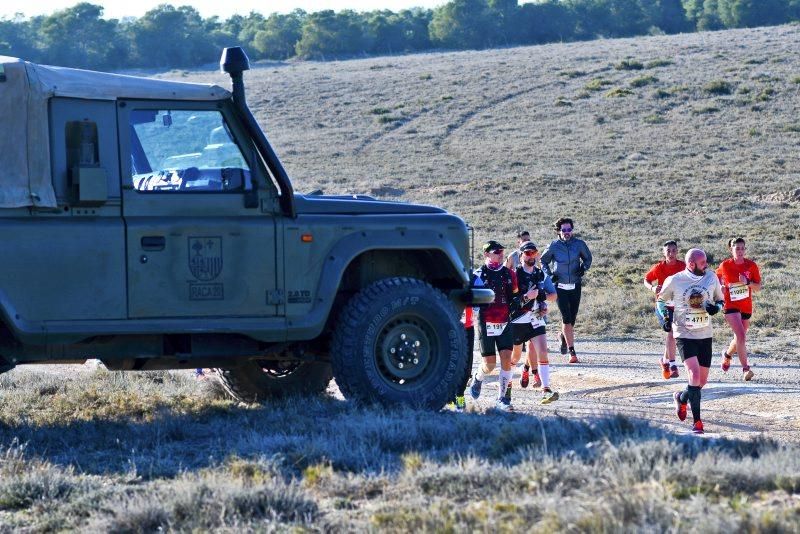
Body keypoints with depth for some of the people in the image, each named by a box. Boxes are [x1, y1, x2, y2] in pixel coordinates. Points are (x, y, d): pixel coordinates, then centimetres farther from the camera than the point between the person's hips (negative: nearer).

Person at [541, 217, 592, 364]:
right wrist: (549, 274, -3)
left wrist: (584, 268, -5)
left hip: (575, 286, 2)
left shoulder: (579, 244, -2)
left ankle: (564, 336, 43)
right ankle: (572, 352, -11)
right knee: (566, 318, -11)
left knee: (572, 318, 9)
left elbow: (588, 258, 15)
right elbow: (543, 261, 11)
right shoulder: (554, 246, -4)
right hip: (560, 286, -2)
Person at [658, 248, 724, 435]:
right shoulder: (674, 281, -8)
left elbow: (721, 300, 12)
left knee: (702, 381, 9)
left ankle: (681, 397, 41)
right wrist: (665, 317, -9)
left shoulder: (711, 278, 0)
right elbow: (661, 300, 8)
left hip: (705, 335, 4)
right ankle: (697, 422, -14)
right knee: (694, 374, -20)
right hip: (684, 335, -4)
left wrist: (716, 307, -11)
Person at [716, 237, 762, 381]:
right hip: (731, 306, -3)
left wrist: (748, 282, -19)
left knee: (740, 338, 17)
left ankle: (727, 354, 48)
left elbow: (758, 288, -1)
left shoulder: (751, 265, -3)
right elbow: (717, 279, 15)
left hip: (746, 307, 3)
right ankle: (745, 368, -18)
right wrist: (721, 288, -3)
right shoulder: (725, 266, -6)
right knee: (741, 336, -20)